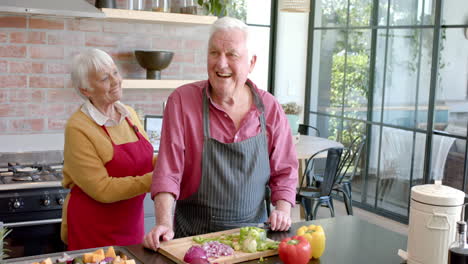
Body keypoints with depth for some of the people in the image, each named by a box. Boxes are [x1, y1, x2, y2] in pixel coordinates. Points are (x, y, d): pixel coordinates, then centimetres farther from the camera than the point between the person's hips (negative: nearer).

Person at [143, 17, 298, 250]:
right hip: (193, 233, -2)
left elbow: (284, 171, 7)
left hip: (252, 232, 2)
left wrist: (283, 210, -8)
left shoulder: (270, 108, -2)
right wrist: (164, 224, -23)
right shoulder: (182, 100, -9)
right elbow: (168, 172, -13)